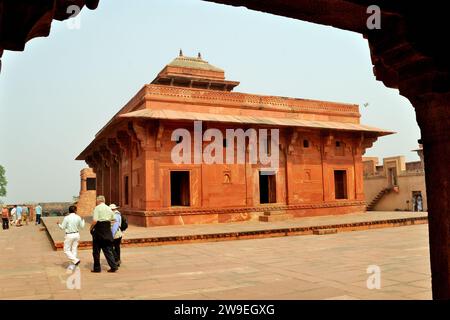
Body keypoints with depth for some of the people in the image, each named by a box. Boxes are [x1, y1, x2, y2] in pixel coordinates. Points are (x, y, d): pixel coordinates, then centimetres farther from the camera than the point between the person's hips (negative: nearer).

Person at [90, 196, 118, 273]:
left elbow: (95, 220, -18)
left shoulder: (97, 208, -9)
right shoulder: (109, 209, 10)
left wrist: (91, 228, -3)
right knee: (108, 250, 9)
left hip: (98, 231, -5)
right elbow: (113, 220, 16)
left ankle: (97, 268, 14)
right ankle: (113, 266, 3)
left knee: (96, 251, 8)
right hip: (107, 230, 5)